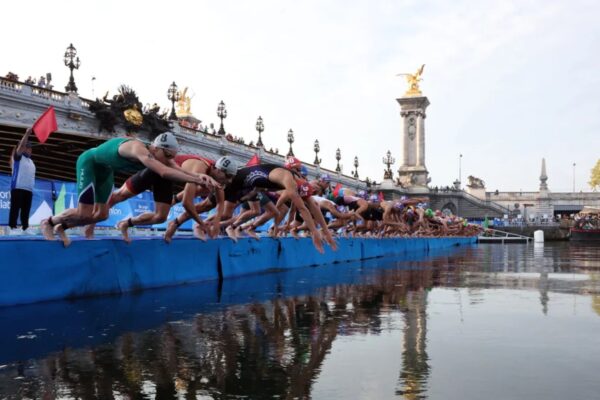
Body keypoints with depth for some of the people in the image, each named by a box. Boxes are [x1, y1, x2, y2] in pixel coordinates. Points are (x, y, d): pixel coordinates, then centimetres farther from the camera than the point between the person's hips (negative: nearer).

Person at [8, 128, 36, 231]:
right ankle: (12, 227, -9)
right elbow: (21, 145, -12)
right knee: (15, 208, -8)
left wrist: (32, 186, 14)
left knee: (26, 210, 4)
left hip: (28, 189, 6)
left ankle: (25, 228, 4)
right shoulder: (17, 157, 5)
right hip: (18, 188, -6)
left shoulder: (30, 161, 24)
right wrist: (27, 134, -18)